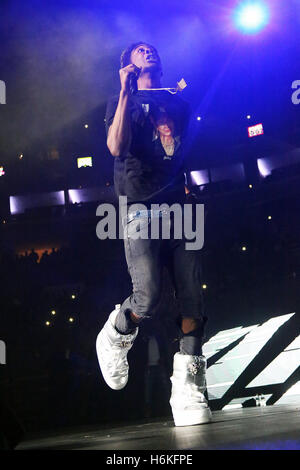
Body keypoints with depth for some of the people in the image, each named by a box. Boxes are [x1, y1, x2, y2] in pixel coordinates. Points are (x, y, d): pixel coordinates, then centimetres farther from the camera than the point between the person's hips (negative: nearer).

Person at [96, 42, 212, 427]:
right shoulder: (122, 101, 14)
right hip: (140, 208, -3)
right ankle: (114, 337, 16)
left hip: (177, 207, 4)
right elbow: (117, 147, -5)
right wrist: (126, 91, -4)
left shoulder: (178, 103, 25)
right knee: (148, 297, -18)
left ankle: (188, 393, -4)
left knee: (191, 299, -8)